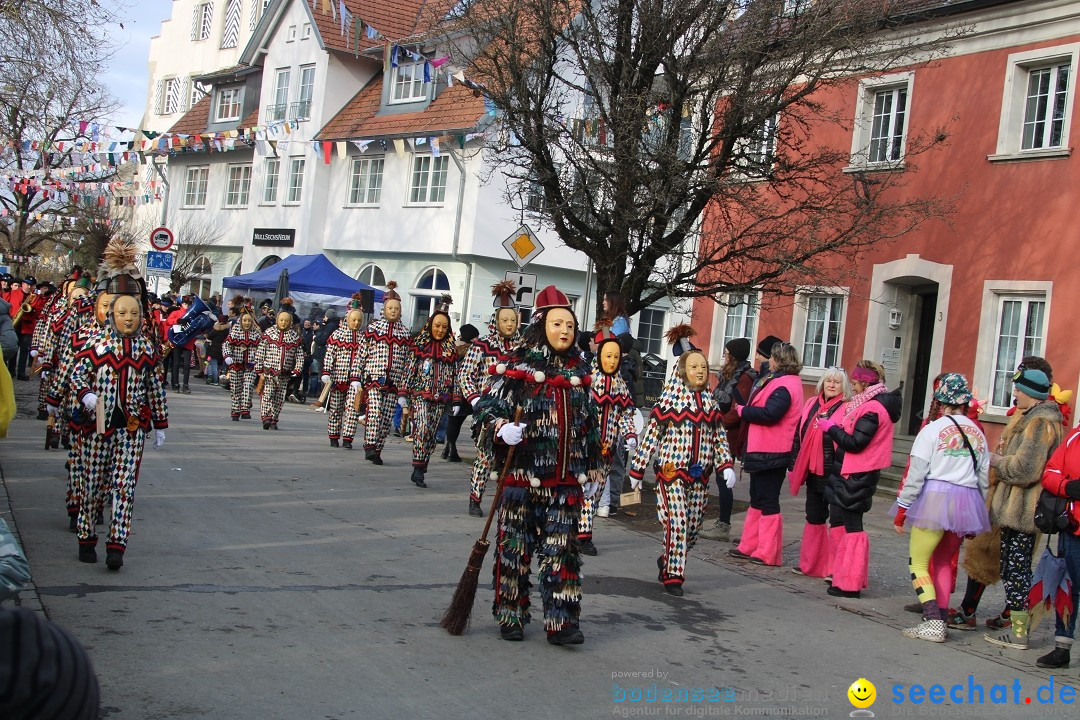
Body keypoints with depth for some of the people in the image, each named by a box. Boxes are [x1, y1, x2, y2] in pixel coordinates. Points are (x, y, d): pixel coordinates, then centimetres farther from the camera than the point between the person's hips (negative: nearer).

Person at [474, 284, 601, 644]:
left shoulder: (578, 371, 10)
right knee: (515, 547, 6)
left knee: (562, 550, 4)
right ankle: (510, 616, 20)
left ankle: (562, 622, 9)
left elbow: (588, 423, 19)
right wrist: (502, 429, -27)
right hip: (521, 475, -4)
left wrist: (592, 464, 21)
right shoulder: (516, 365, -5)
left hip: (566, 479, 4)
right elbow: (487, 407, -7)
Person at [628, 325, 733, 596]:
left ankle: (667, 561, 34)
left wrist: (726, 466, 0)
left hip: (700, 475, 5)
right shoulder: (670, 399, -5)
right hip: (671, 471, -5)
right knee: (676, 523, -11)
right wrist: (637, 469, -5)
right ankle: (672, 576, 4)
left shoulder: (709, 401, 10)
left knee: (693, 528, 9)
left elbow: (719, 436, 13)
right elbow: (651, 434, -5)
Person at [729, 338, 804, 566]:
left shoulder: (784, 385, -18)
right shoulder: (778, 380, 14)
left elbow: (769, 413, -28)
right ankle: (750, 547, 25)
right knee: (758, 499, 16)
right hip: (763, 450, 10)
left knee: (767, 501, -2)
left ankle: (768, 553, 5)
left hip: (770, 453, -10)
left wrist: (741, 410, -15)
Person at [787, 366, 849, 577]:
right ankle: (811, 564, 25)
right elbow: (798, 436, 14)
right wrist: (794, 466, 12)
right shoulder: (811, 405, 11)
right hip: (813, 471, 7)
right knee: (814, 518, 15)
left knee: (837, 519, -2)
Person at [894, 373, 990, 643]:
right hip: (967, 502, 6)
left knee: (918, 561, 1)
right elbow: (984, 478, 11)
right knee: (944, 562, 18)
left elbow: (915, 474, -9)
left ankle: (933, 622, -8)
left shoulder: (932, 429, -6)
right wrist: (978, 512, 20)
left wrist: (902, 509, -3)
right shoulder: (978, 433, 10)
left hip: (935, 498, -6)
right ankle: (941, 618, 18)